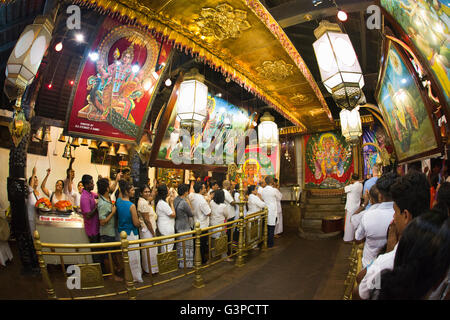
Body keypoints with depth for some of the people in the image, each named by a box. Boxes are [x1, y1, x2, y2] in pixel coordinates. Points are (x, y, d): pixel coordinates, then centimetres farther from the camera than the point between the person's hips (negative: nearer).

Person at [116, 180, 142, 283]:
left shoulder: (118, 201, -4)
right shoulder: (132, 206, -23)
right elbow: (136, 223, -18)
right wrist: (140, 221, -1)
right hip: (131, 234, -8)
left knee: (125, 255, 21)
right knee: (134, 257, 6)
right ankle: (136, 277, 20)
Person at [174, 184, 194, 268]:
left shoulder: (175, 200, 0)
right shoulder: (184, 203, -25)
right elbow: (191, 214, -13)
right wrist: (189, 203, -5)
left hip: (177, 226, 9)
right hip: (184, 227, -8)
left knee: (179, 245, 20)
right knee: (187, 246, 6)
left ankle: (179, 262, 33)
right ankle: (187, 264, 16)